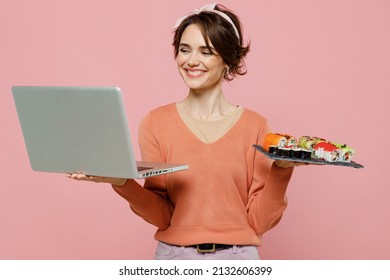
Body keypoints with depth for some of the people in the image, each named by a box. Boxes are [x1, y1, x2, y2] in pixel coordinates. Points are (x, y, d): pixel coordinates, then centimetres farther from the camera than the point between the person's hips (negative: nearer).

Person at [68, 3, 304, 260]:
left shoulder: (255, 126, -2)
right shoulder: (156, 123, -1)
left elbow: (260, 220, -3)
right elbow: (162, 216, -3)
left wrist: (281, 168, -15)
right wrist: (122, 183, -17)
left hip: (238, 256, 0)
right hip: (175, 255, 0)